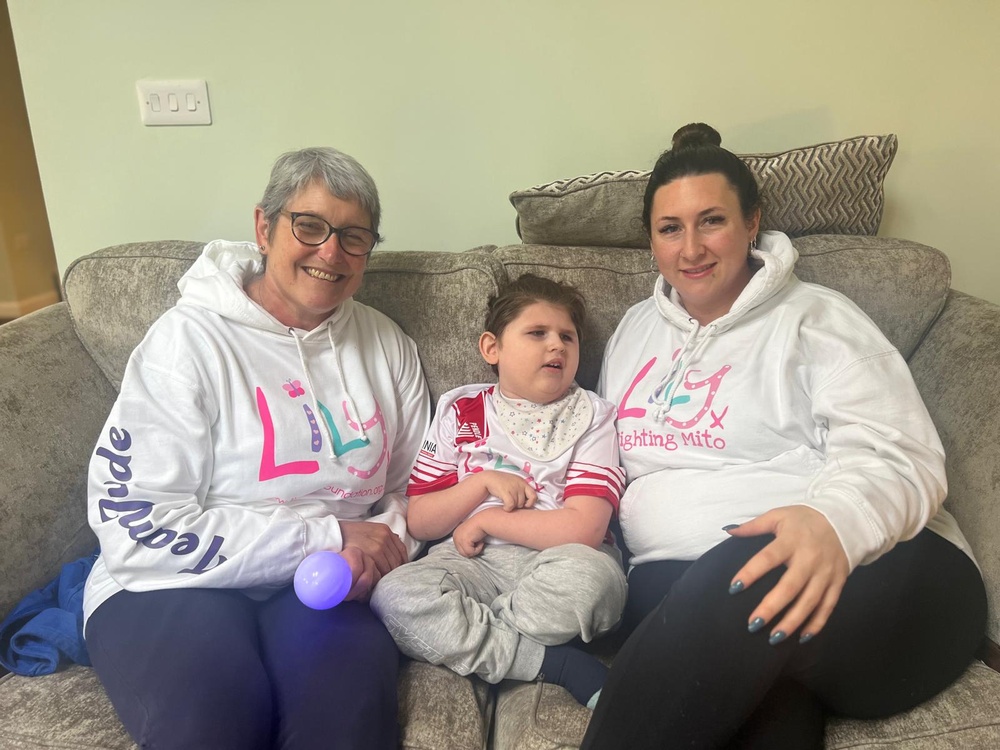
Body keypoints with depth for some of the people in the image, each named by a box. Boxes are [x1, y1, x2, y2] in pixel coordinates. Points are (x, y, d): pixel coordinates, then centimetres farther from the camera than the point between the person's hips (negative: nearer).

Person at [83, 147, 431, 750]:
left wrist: (387, 539, -9)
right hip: (176, 586, -2)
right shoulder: (188, 340, -6)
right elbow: (136, 527, -13)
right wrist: (329, 536, -14)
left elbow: (412, 485, 15)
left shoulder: (386, 344, 8)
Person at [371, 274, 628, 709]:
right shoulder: (460, 412, 11)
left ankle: (462, 636, -15)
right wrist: (482, 482, -9)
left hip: (554, 562, -1)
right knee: (395, 593, -28)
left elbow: (583, 529, -9)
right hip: (473, 560, 2)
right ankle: (562, 665, -23)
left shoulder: (591, 417, 5)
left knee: (592, 573, -36)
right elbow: (420, 523, 6)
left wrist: (487, 520, -6)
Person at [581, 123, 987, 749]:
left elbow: (898, 457, -7)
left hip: (869, 567, -1)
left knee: (747, 582, -38)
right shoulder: (634, 330, 21)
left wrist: (835, 522, -29)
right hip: (680, 585, 2)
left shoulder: (814, 318, 5)